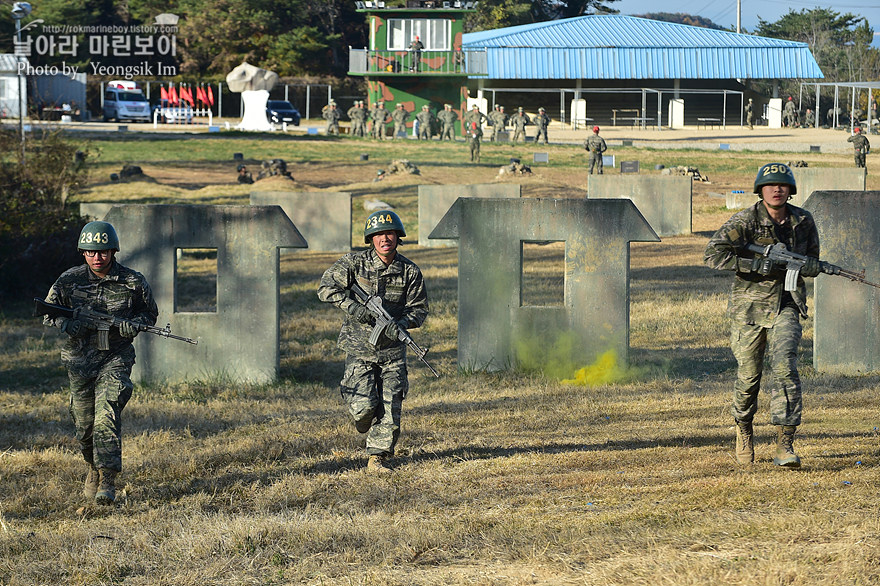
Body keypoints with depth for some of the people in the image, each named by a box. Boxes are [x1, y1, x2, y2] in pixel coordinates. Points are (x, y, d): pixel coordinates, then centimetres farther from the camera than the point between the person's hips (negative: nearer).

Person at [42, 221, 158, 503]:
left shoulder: (133, 282, -5)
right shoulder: (69, 280, -3)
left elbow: (150, 314, 9)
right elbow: (48, 314, 6)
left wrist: (134, 324, -13)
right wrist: (67, 324, -16)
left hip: (115, 357, -2)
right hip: (79, 360, 2)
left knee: (107, 414, -19)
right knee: (84, 422, 8)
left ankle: (108, 480, -19)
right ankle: (94, 467, 36)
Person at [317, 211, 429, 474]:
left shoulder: (410, 271, -2)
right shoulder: (355, 262, -7)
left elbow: (419, 308, 3)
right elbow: (326, 287, -7)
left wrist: (402, 323, -18)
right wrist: (351, 306, -22)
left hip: (392, 349, 2)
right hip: (359, 346, -2)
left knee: (390, 407, -3)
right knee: (364, 406, -12)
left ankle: (378, 457, 8)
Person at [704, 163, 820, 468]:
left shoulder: (803, 221, 2)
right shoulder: (746, 220, -10)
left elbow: (813, 265, 15)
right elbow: (713, 254, -16)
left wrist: (800, 264, -10)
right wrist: (756, 265, -21)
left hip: (785, 305, 1)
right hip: (750, 304, -1)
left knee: (785, 368, -16)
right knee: (748, 375, 6)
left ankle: (785, 446, -20)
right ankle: (744, 428, 36)